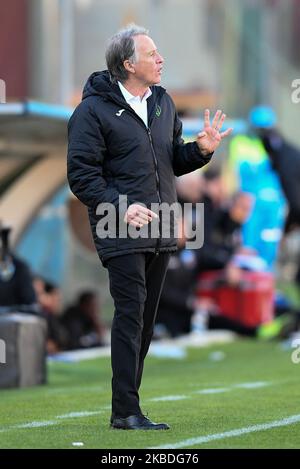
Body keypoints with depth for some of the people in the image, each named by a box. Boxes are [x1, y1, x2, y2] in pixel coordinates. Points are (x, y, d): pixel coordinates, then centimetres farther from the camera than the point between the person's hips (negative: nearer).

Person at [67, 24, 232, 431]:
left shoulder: (163, 103, 15)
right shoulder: (94, 110, -7)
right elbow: (81, 174, -10)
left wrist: (201, 150, 1)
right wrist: (121, 208, -21)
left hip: (159, 230, 7)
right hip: (121, 232, -7)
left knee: (146, 320, 9)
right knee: (130, 315, -11)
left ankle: (126, 404, 17)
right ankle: (126, 412, -9)